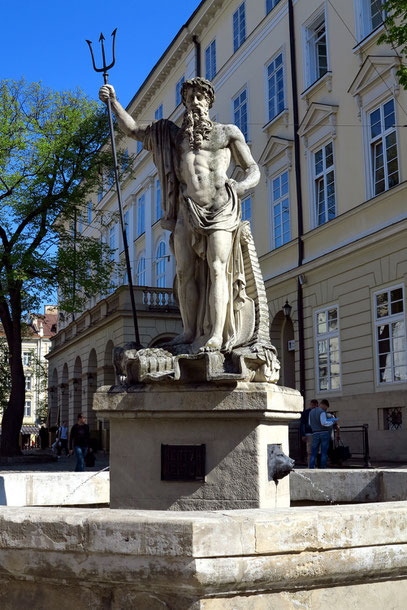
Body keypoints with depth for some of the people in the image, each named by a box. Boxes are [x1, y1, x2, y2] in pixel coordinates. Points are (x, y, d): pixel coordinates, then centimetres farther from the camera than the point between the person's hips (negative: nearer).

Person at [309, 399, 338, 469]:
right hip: (324, 433, -5)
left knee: (313, 453, 3)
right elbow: (324, 423, -17)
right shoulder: (322, 412, -9)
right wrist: (332, 422, -5)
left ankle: (311, 468, -5)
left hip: (315, 434, 5)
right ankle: (323, 468, -3)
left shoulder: (311, 412, 13)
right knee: (324, 453, -1)